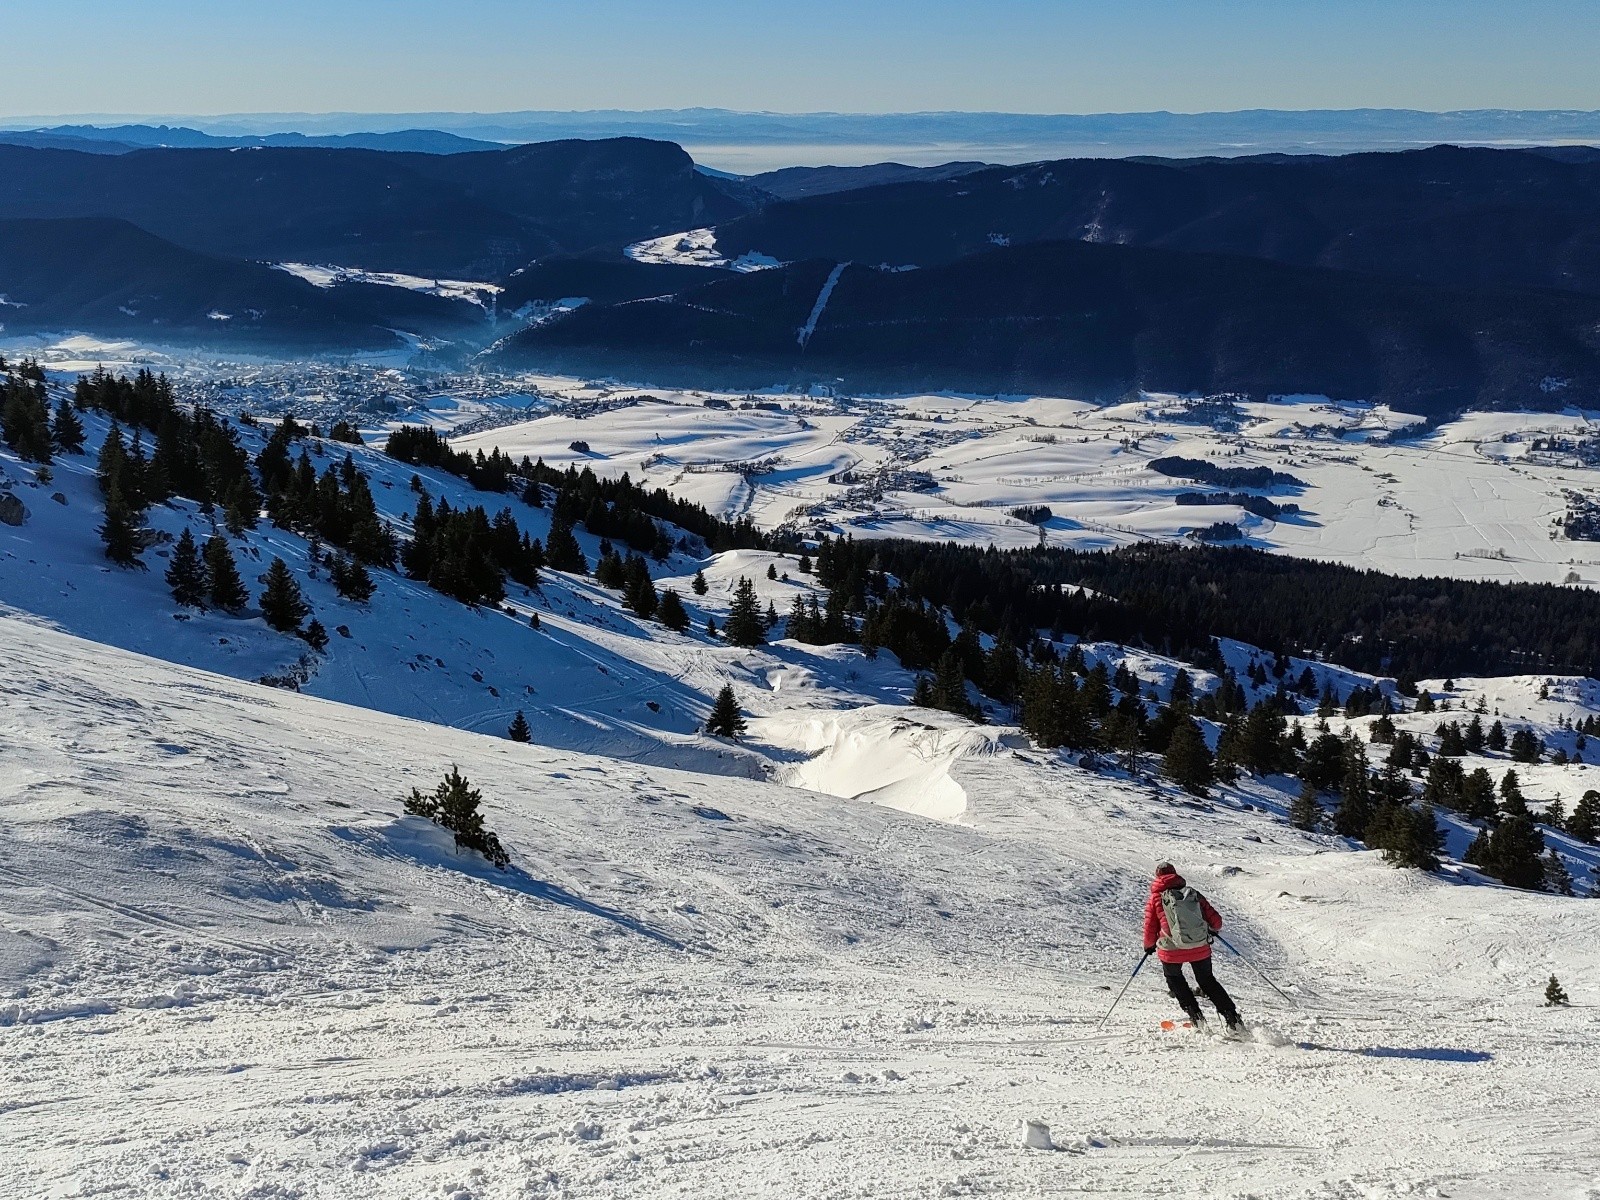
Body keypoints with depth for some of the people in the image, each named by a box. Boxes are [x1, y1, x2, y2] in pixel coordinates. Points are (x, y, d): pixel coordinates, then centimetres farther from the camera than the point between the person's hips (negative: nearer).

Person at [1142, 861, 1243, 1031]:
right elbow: (1215, 920, 8)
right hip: (1200, 948, 2)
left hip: (1172, 950, -2)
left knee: (1174, 978, 27)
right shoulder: (1193, 893, 8)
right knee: (1207, 980, 23)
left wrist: (1149, 946, 23)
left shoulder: (1155, 898, 1)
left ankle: (1195, 1015, 17)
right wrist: (1214, 929, 32)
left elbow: (1150, 929, 3)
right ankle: (1232, 1017, 13)